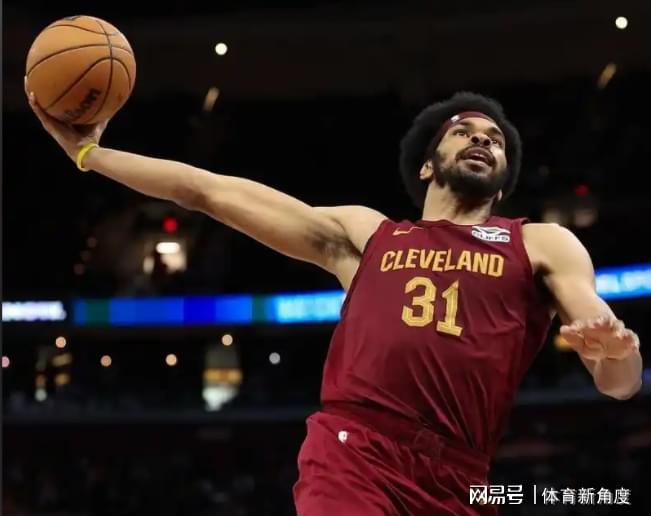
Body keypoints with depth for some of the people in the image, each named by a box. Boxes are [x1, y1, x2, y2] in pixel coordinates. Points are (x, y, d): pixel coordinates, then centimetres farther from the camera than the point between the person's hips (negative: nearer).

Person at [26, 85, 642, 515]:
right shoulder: (361, 233, 22)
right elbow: (212, 191, 22)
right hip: (352, 456, -1)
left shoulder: (542, 245, 17)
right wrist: (90, 153, 20)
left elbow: (619, 384, 6)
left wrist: (617, 351, -19)